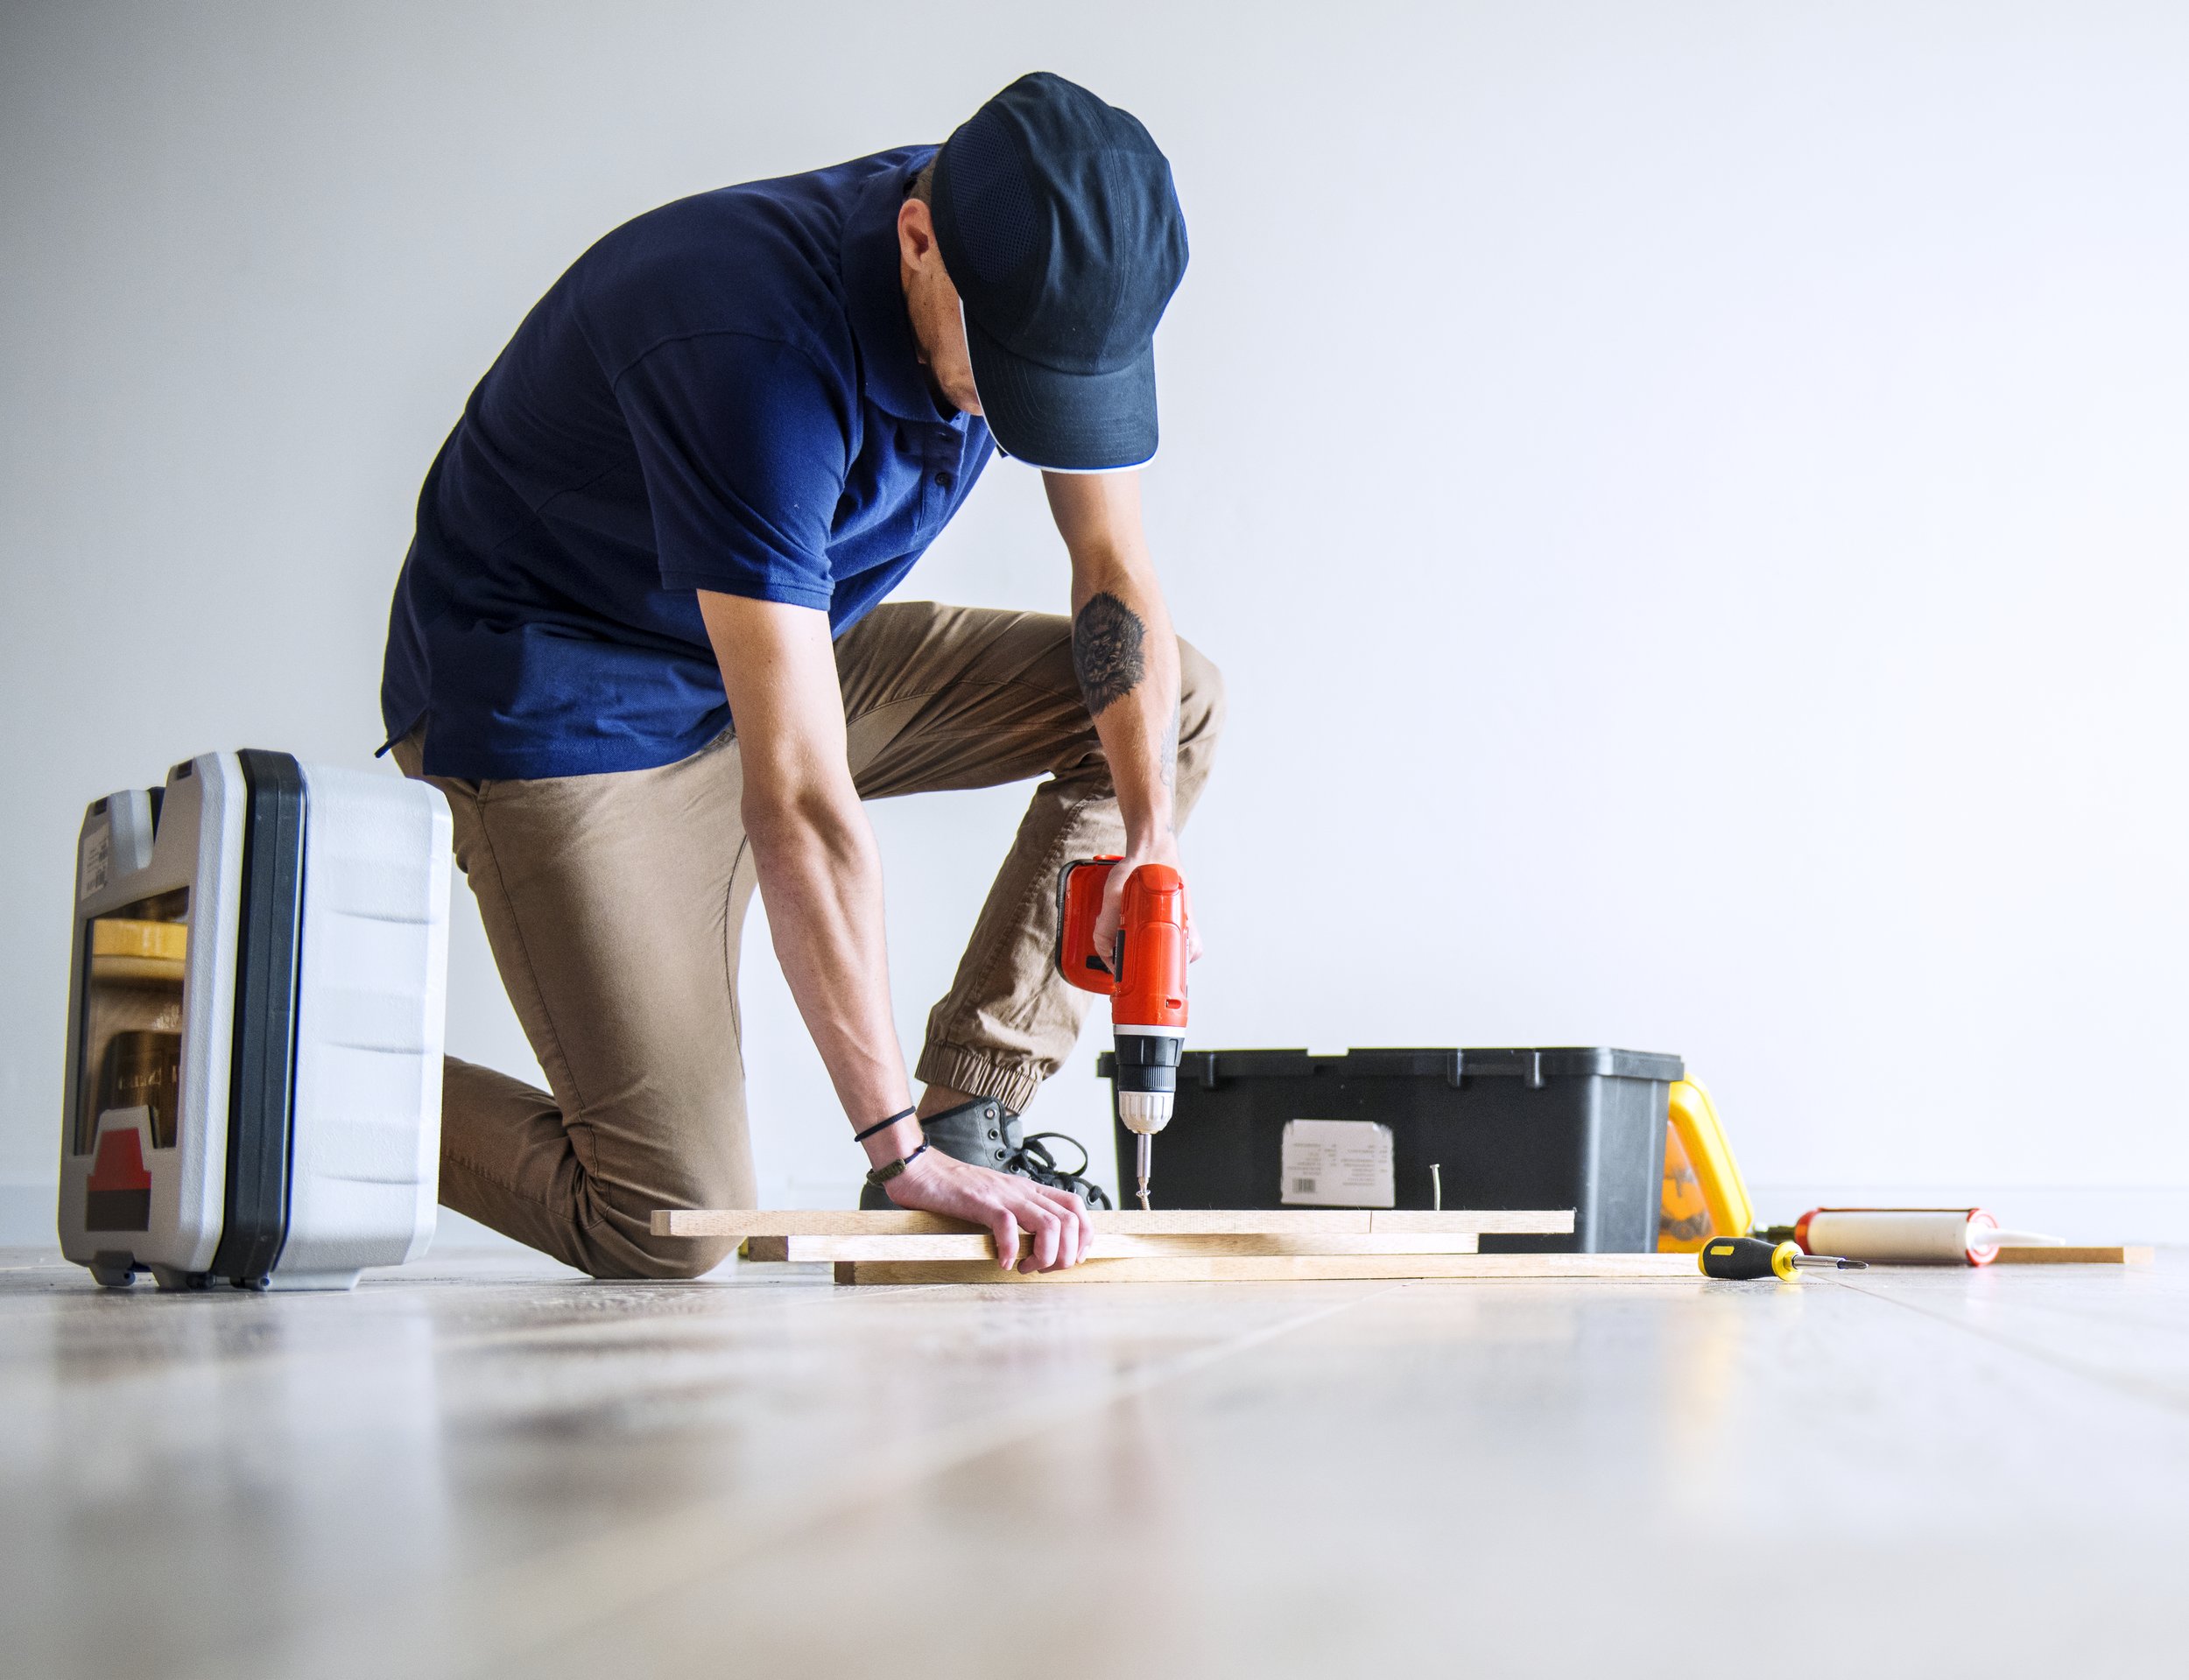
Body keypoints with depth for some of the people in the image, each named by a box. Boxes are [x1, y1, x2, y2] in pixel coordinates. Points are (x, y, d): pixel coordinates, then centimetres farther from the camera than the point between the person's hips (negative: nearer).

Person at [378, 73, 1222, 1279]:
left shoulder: (1042, 280, -13)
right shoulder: (757, 352, -36)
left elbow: (1114, 570, 1)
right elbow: (797, 799, -38)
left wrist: (1152, 836, -13)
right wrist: (897, 1148, -37)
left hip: (791, 651, 8)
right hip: (559, 708, -8)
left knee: (1176, 702, 0)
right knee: (669, 1230, -15)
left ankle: (971, 1113, -1)